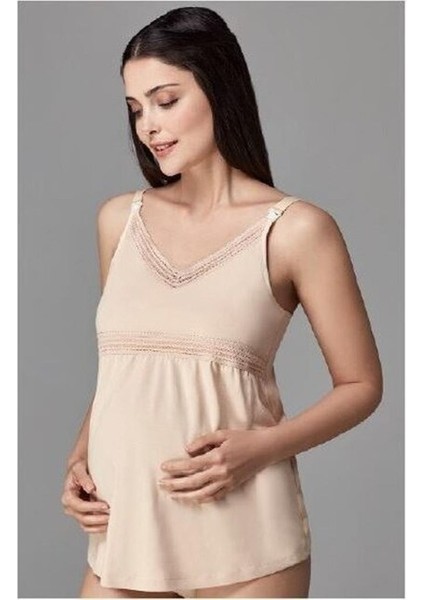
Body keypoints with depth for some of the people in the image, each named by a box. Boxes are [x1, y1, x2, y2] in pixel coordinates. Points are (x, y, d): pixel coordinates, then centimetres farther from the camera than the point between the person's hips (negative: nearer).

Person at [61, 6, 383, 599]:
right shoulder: (119, 219, 8)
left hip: (242, 541, -3)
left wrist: (262, 446, -15)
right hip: (124, 530, 4)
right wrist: (80, 459, 3)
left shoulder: (295, 229, -6)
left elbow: (361, 385, -1)